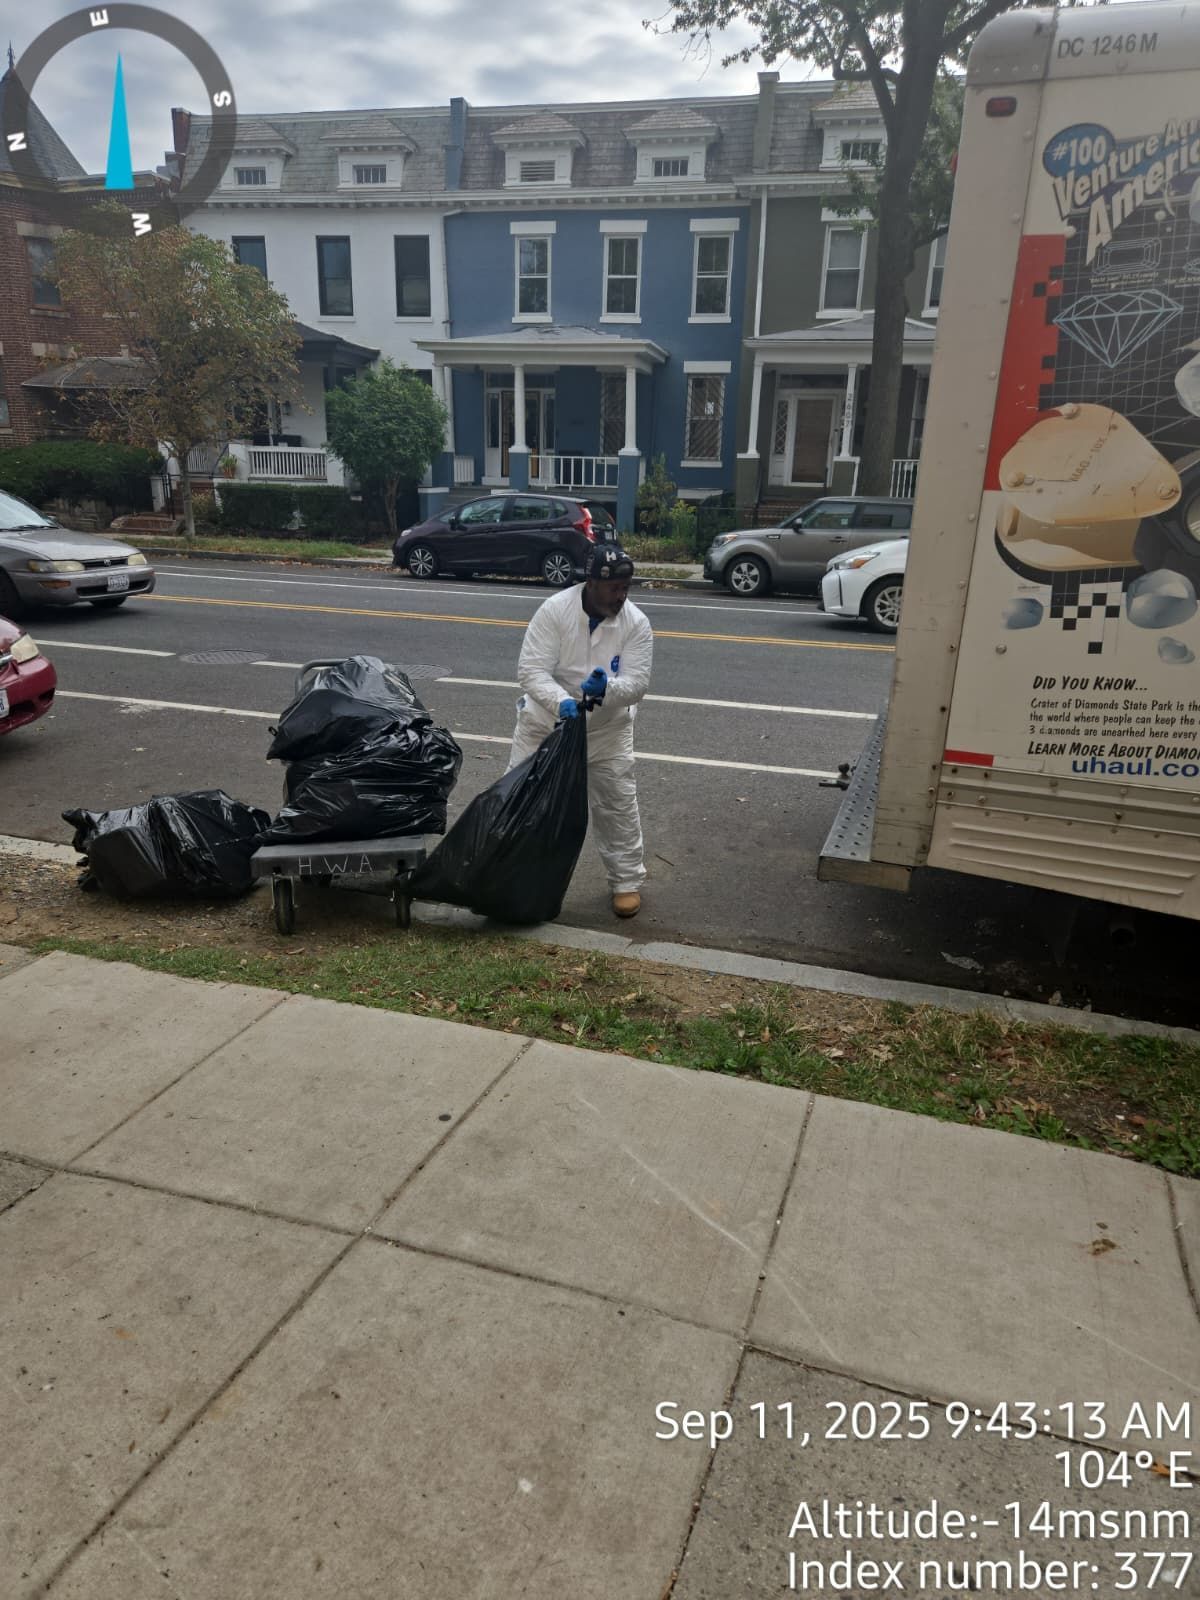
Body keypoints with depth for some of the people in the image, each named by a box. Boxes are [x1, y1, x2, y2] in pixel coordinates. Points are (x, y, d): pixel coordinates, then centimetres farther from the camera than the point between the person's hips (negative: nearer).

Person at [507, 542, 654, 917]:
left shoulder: (637, 623, -14)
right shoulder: (554, 610, -21)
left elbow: (637, 683, -18)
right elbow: (531, 670, -25)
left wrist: (608, 688, -41)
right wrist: (561, 701, -43)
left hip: (607, 730, 1)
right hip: (546, 723, -1)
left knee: (618, 805, 4)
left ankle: (627, 881, 20)